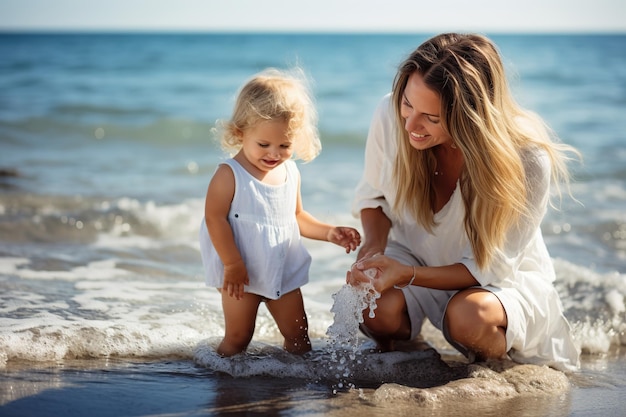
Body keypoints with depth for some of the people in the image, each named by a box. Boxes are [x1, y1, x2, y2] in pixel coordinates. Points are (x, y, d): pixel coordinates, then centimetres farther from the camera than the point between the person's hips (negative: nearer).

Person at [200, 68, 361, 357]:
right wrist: (233, 265, -20)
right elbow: (215, 219, -19)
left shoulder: (290, 173, 2)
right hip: (242, 275, -5)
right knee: (238, 338, 3)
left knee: (298, 336, 11)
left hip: (284, 271, 5)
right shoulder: (229, 175, -17)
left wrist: (328, 232, 1)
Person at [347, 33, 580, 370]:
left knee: (468, 315, -35)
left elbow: (492, 267, -22)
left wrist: (407, 274, -37)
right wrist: (374, 243, -24)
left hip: (508, 277, -2)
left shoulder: (527, 160, -30)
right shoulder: (390, 115, -21)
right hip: (415, 258, 2)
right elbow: (372, 194, -1)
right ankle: (391, 359, 7)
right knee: (377, 308, -30)